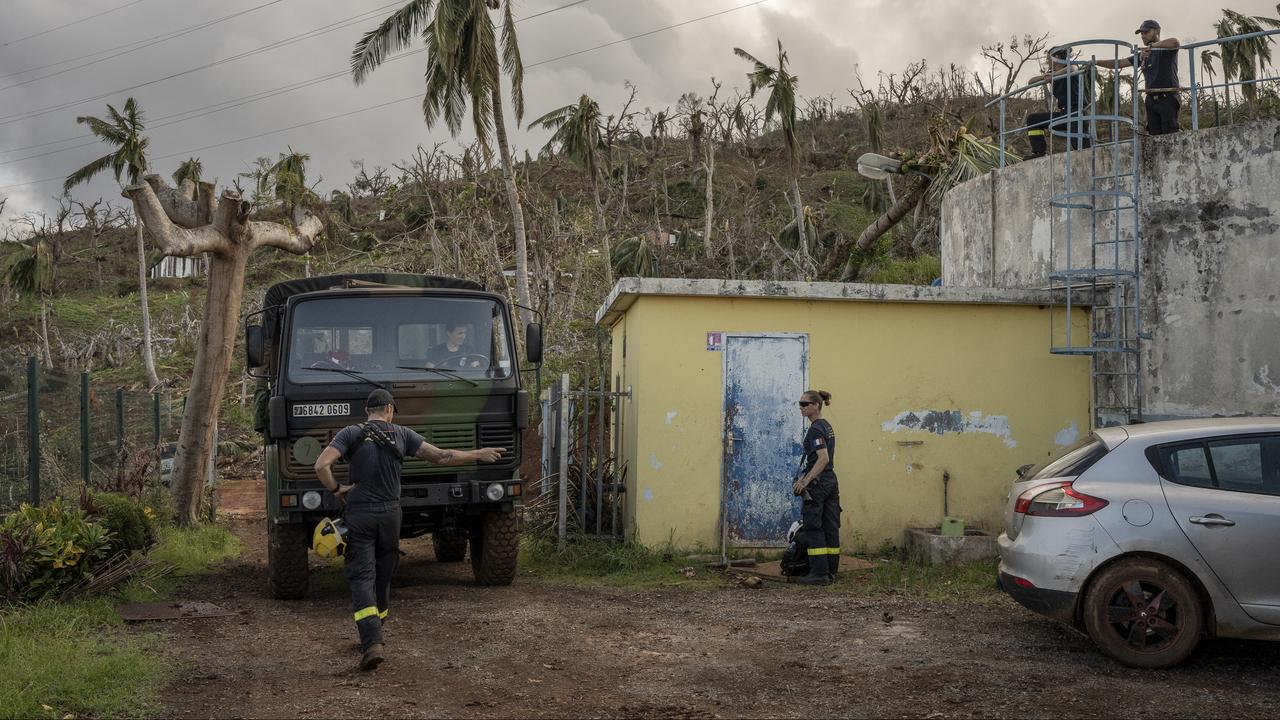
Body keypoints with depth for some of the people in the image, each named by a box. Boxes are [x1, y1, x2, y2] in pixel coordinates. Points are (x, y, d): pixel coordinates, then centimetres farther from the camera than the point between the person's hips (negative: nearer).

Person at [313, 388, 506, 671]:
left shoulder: (351, 433, -2)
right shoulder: (401, 434, 3)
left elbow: (321, 466, -17)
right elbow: (441, 457, 2)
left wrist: (336, 489, 0)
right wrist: (479, 455, 12)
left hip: (358, 515, -2)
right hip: (390, 514, 2)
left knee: (362, 577, -5)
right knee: (382, 576, 17)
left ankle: (372, 643, -21)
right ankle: (374, 635, 30)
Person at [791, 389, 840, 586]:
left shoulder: (815, 429, -15)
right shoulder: (826, 426, 14)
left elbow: (823, 458, -25)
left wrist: (805, 481, -26)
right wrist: (806, 477, 25)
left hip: (817, 483, -9)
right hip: (830, 481, 9)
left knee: (813, 527, -4)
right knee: (830, 527, 8)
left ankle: (819, 573, -3)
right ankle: (830, 571, 12)